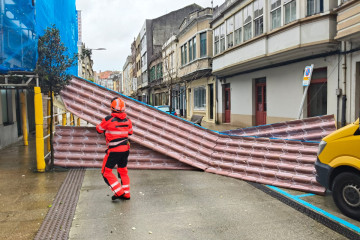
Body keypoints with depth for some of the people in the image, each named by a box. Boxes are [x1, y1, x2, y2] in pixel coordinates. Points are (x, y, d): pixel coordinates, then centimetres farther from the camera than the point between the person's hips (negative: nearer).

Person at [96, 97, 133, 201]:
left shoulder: (108, 119, -14)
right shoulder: (127, 120, 1)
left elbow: (99, 129, 2)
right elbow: (130, 132, 17)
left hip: (114, 150, -6)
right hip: (125, 149, 6)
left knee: (106, 172, 8)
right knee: (123, 171, 20)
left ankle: (119, 193, 5)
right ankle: (126, 194, 25)